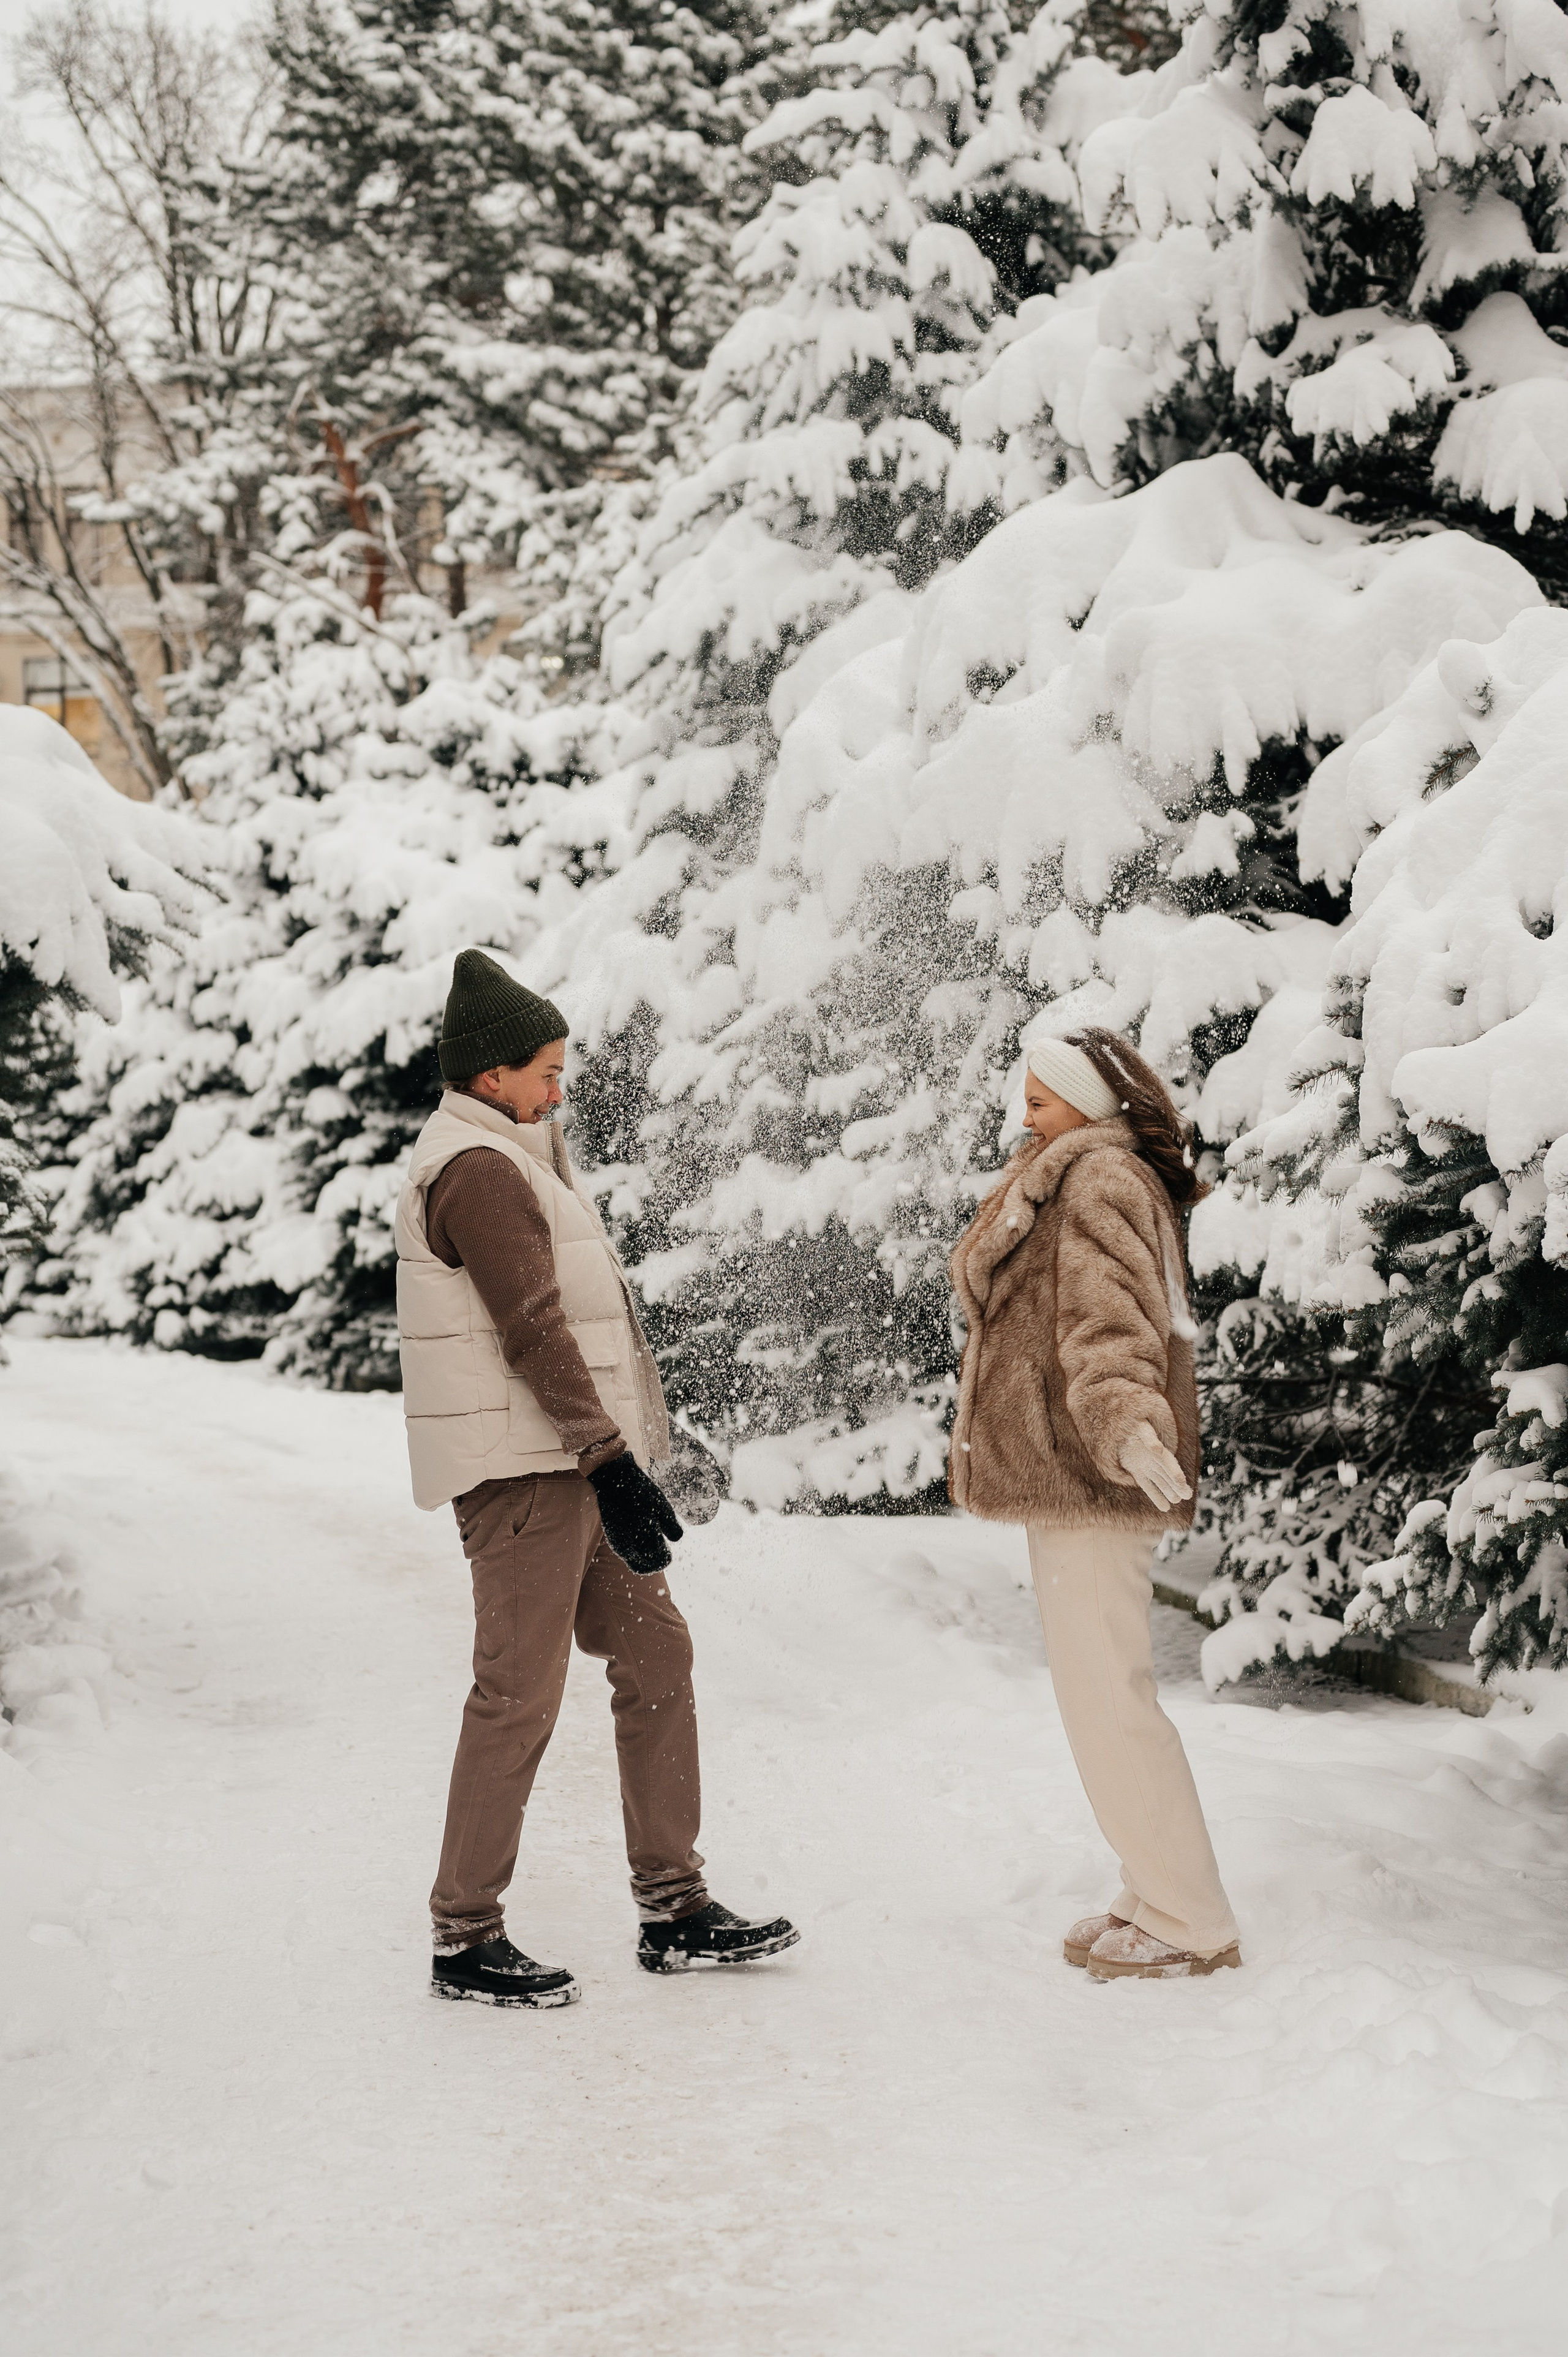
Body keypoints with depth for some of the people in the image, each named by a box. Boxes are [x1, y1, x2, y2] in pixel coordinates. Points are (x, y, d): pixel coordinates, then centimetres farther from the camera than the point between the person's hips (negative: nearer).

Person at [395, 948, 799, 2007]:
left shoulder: (508, 1158, 19)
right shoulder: (479, 1171, -14)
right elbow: (534, 1332, -21)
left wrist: (614, 1457, 22)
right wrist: (612, 1460, -23)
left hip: (570, 1466, 11)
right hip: (522, 1470, -11)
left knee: (656, 1651, 10)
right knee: (520, 1694, -7)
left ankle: (675, 1909, 14)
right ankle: (466, 1940, 1)